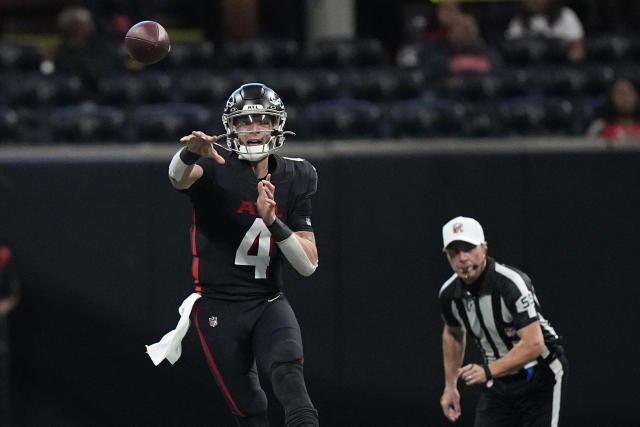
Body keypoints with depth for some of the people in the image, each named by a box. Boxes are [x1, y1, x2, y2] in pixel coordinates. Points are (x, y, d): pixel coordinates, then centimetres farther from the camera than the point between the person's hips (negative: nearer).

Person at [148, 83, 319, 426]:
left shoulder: (294, 179, 5)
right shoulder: (216, 168, -5)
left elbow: (309, 264, 1)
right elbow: (179, 176, -31)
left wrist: (272, 221, -15)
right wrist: (191, 153, -53)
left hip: (268, 304, 2)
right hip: (219, 308, -2)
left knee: (287, 370, -27)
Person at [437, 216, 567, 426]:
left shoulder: (511, 283, -26)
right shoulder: (449, 294, -6)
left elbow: (533, 344, -32)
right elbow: (453, 334, 18)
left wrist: (488, 371, -40)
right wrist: (450, 385, 16)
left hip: (539, 376, -6)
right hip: (497, 380, 6)